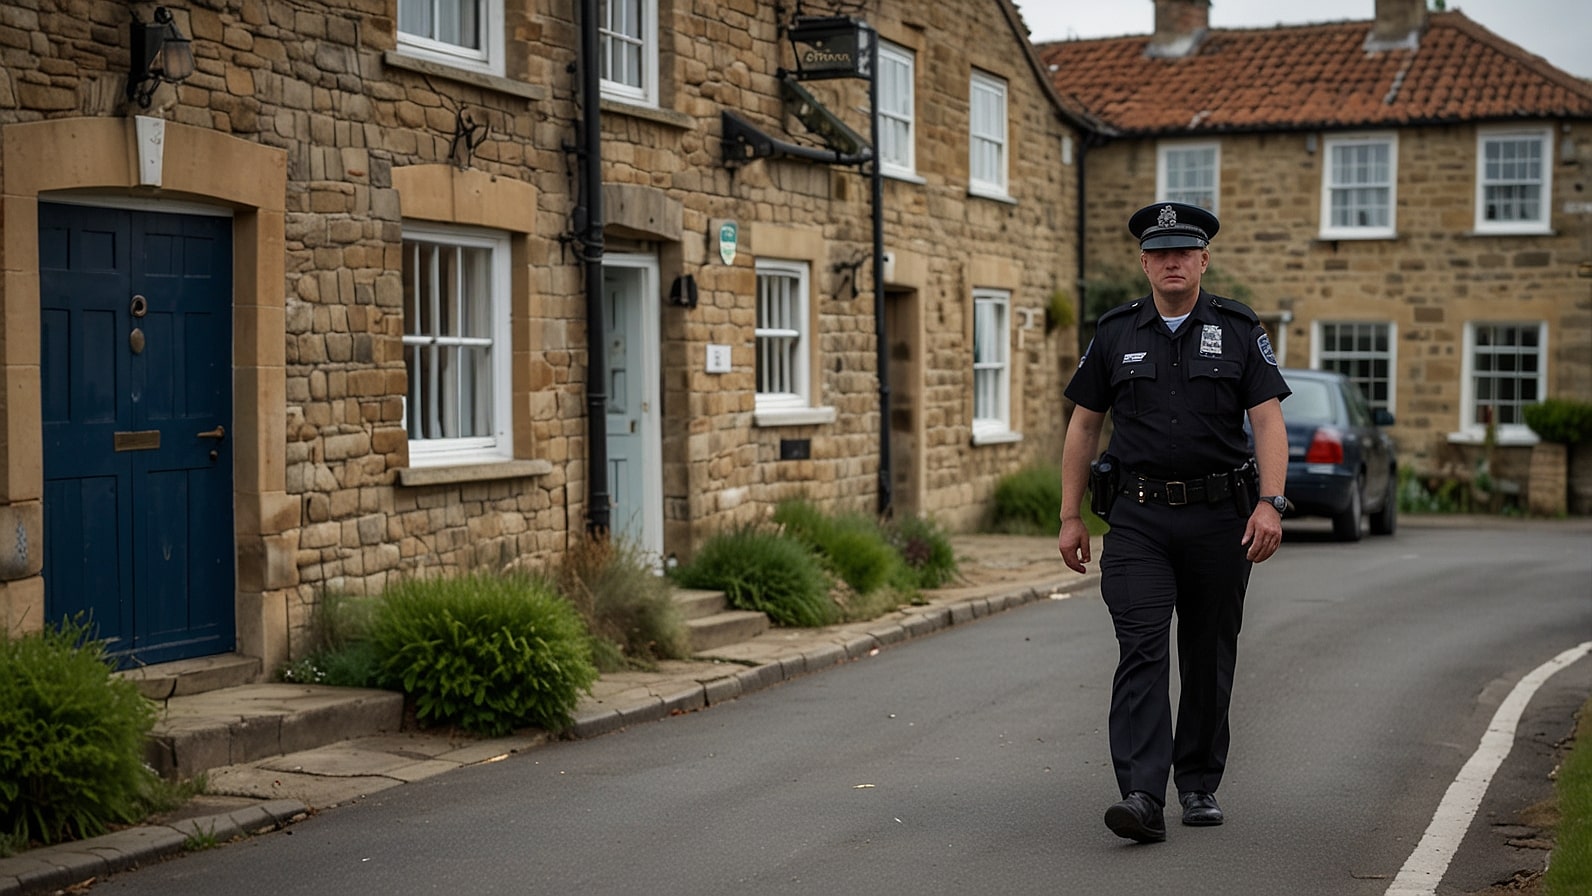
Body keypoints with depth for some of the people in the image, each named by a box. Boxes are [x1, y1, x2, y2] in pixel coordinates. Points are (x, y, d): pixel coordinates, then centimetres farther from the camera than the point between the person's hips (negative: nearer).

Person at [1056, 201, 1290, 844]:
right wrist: (1070, 517, 6)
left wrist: (1270, 503, -16)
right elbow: (1083, 427, 11)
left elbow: (1268, 422, -2)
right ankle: (1143, 797, -19)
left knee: (1209, 658, 10)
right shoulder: (1116, 333, 7)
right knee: (1141, 651, -13)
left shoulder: (1239, 331, 4)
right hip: (1138, 519, 0)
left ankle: (1199, 785, 26)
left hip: (1219, 518, 1)